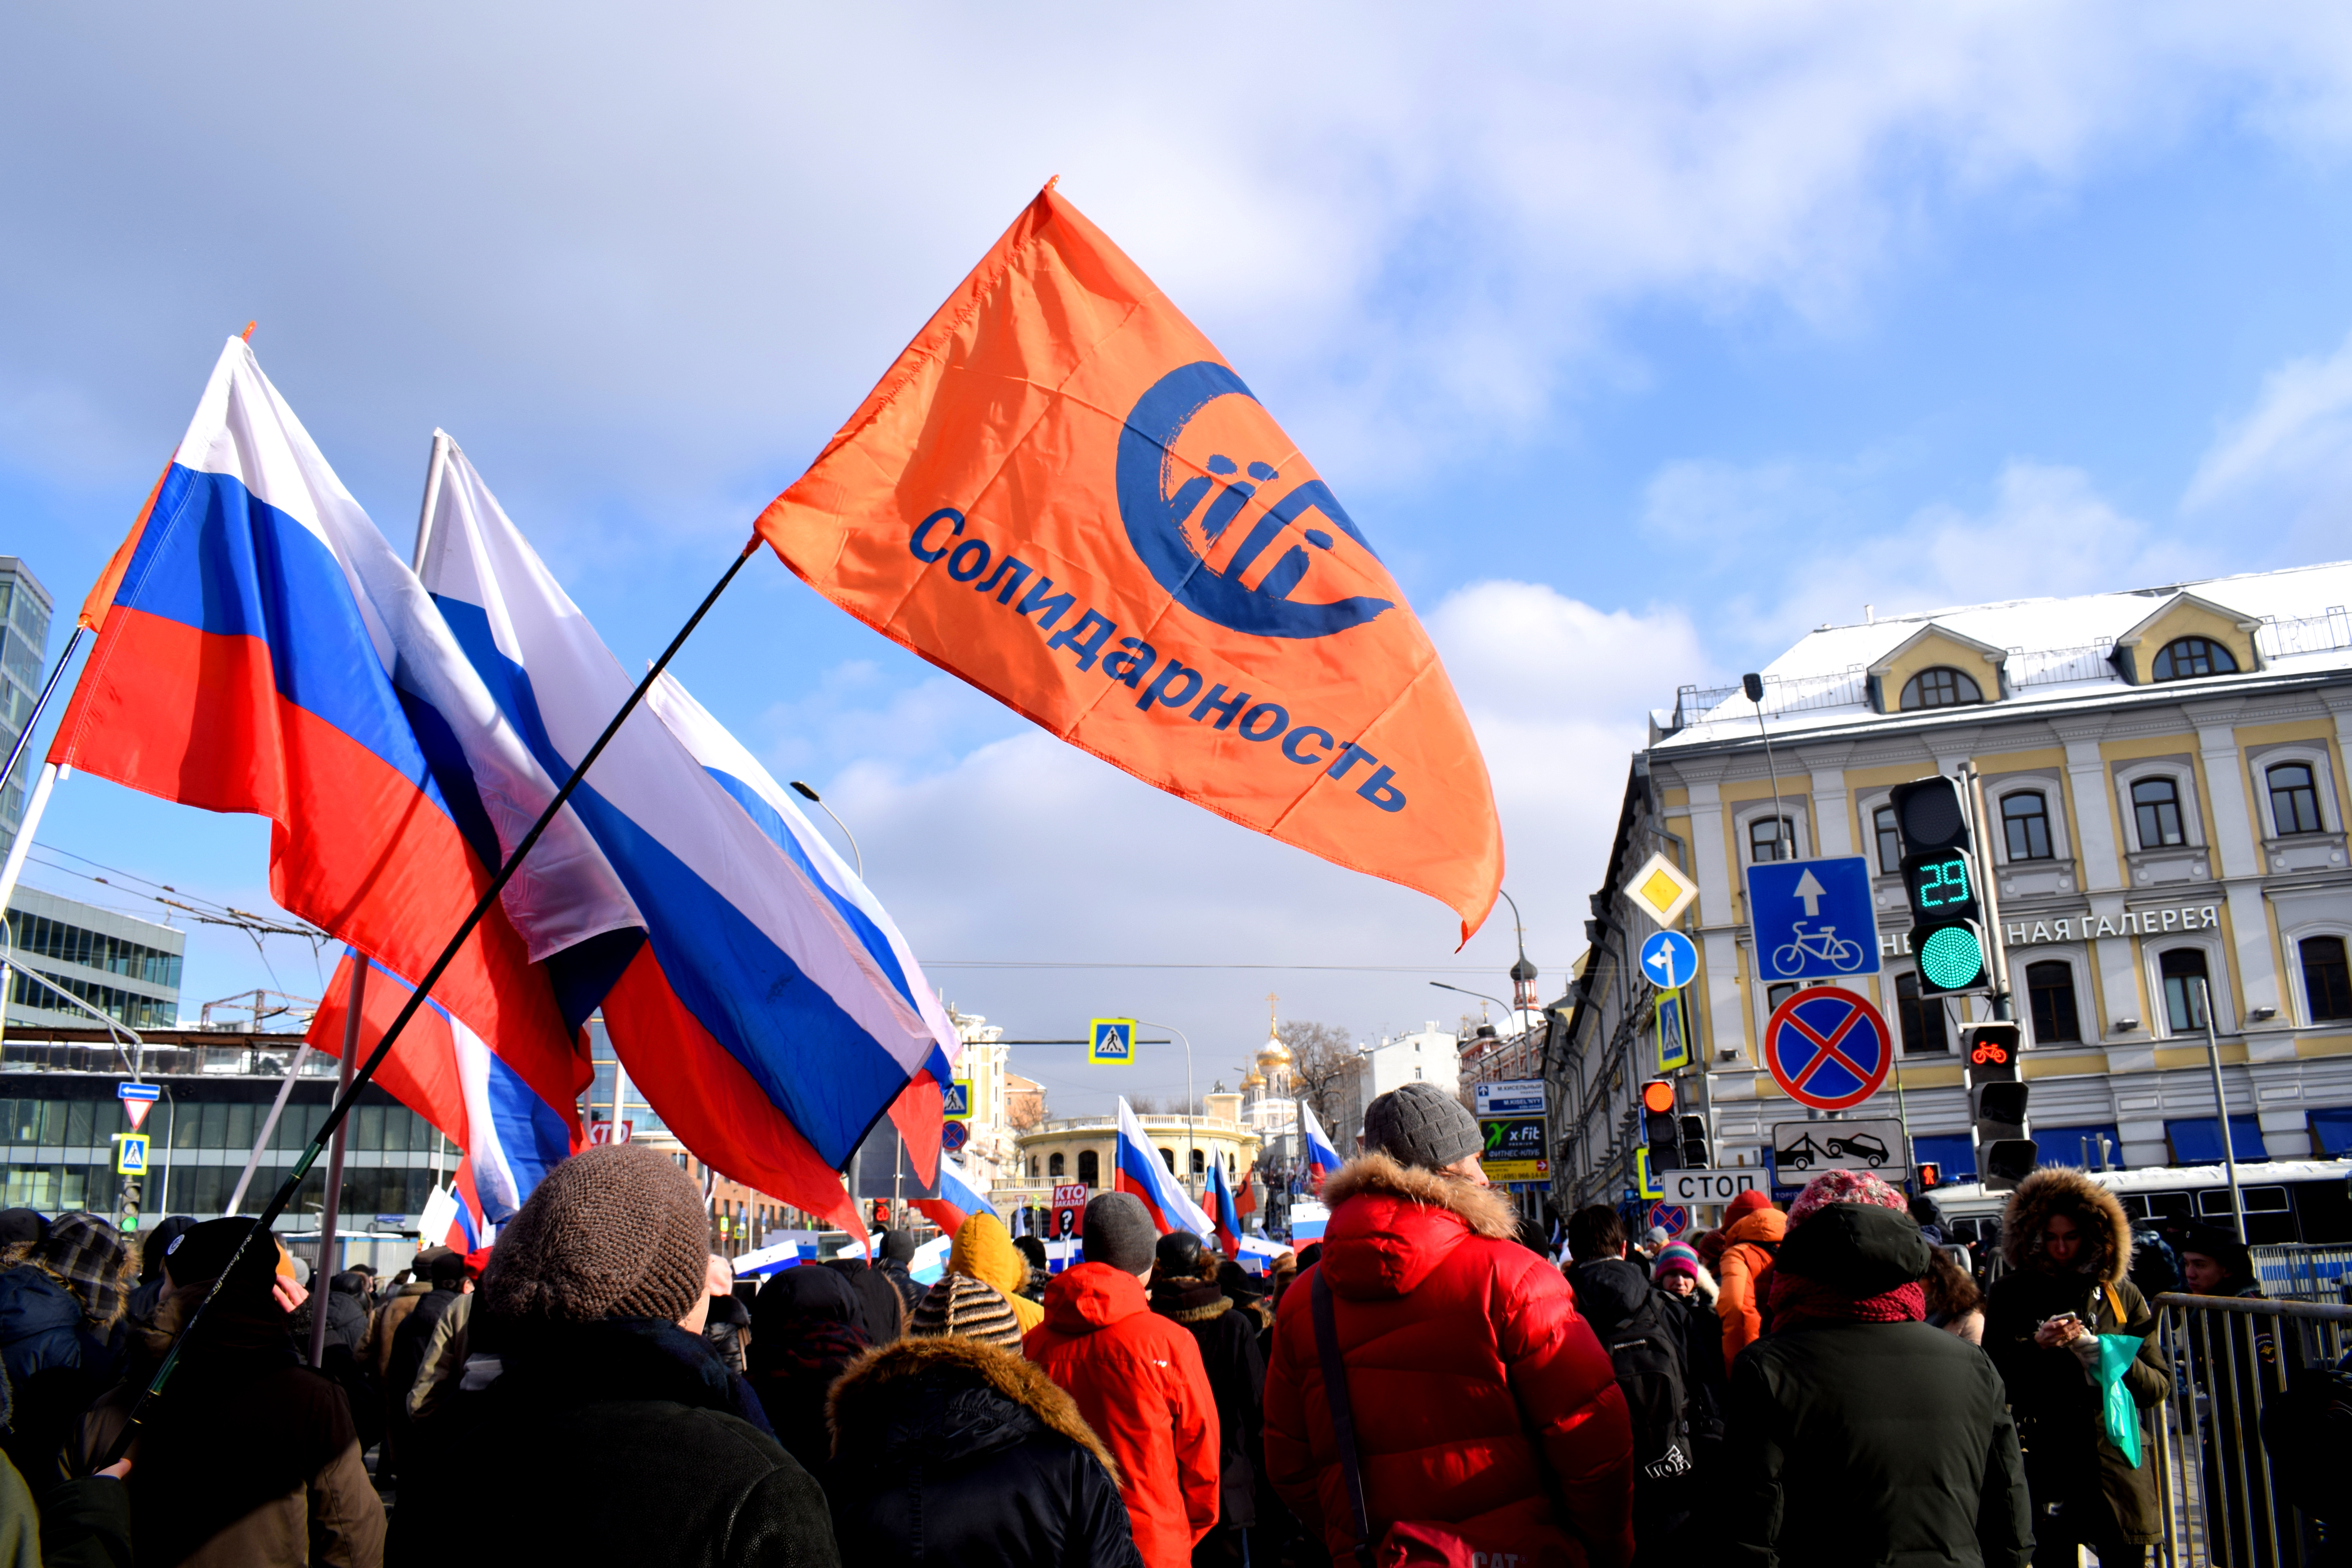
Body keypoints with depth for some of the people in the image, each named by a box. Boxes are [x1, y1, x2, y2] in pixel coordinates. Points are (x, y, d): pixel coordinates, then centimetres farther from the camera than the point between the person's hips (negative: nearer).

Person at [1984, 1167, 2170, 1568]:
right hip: (2048, 1467, -1)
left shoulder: (2121, 1295, 9)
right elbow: (1992, 1380, 1)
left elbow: (2159, 1385, 8)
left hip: (2119, 1464, 2)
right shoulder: (2011, 1295, 4)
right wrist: (2035, 1347, -15)